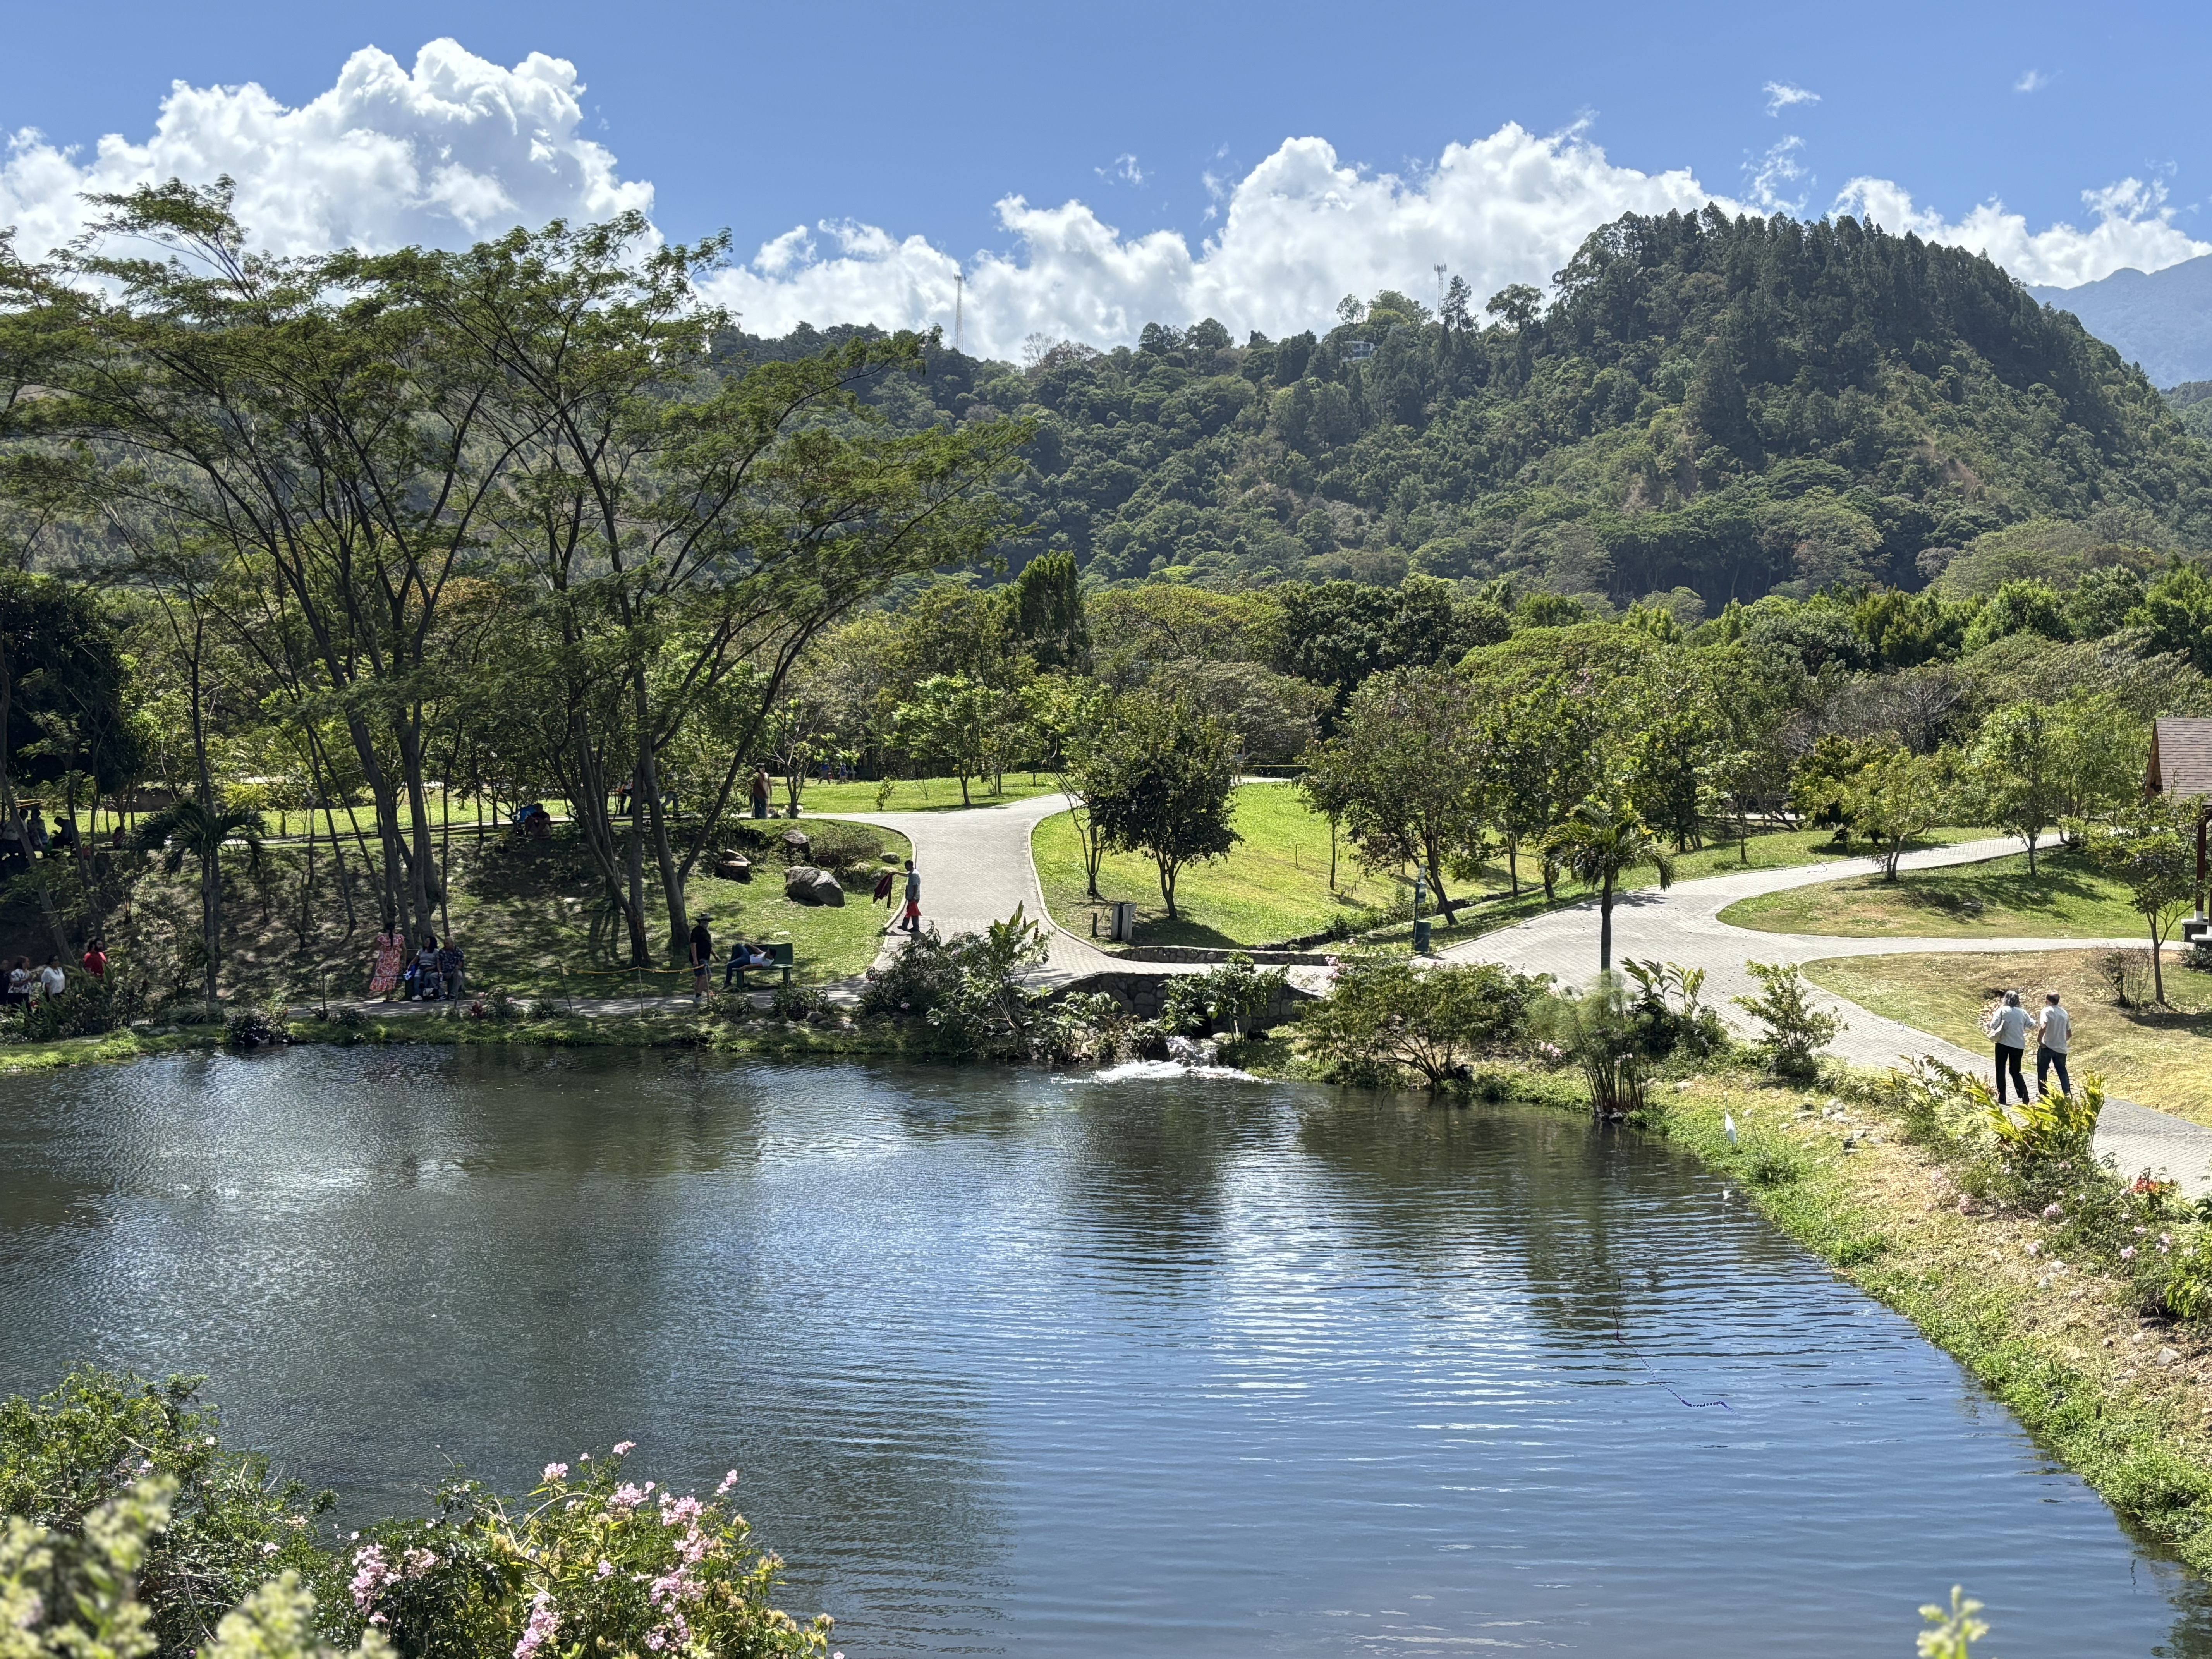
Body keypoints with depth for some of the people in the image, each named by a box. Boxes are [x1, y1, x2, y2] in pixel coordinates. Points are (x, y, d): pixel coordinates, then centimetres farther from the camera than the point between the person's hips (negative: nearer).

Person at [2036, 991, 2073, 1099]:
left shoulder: (2047, 1011, -9)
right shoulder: (2064, 1013, 10)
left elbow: (2043, 1027, -27)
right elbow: (2070, 1034, 14)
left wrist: (2039, 1039, -15)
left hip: (2047, 1047, -5)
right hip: (2061, 1048, 5)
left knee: (2042, 1071, 8)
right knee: (2062, 1072, 14)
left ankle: (2043, 1094, 8)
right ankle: (2068, 1094, 5)